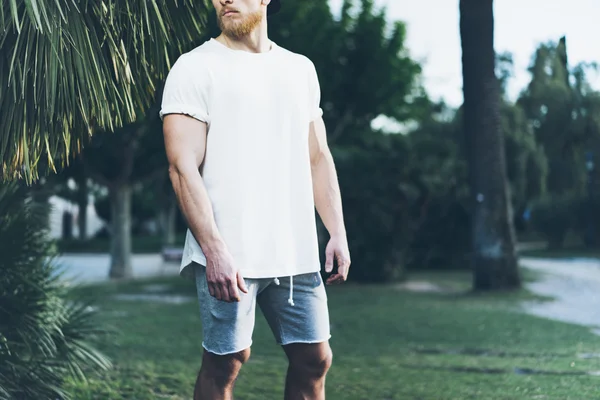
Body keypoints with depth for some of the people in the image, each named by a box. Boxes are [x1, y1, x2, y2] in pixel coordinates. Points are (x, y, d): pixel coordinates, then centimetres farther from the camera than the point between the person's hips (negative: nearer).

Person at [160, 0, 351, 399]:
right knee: (224, 364, 0)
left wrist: (338, 233, 7)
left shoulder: (301, 69, 15)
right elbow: (183, 167, -10)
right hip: (228, 255, -5)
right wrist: (214, 251, -19)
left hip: (297, 253, 5)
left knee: (314, 358, 7)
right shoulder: (195, 67, -2)